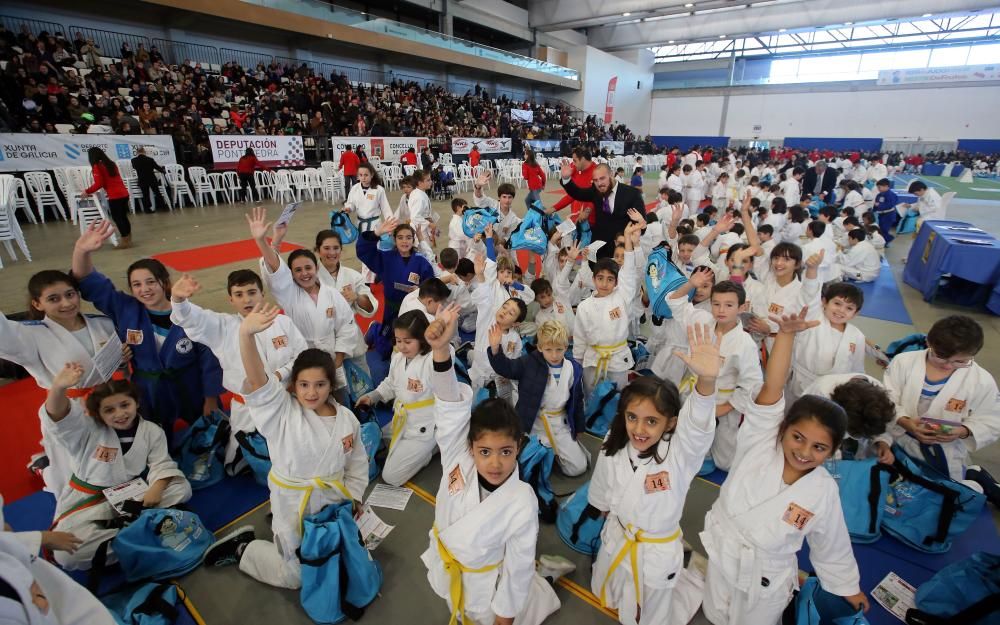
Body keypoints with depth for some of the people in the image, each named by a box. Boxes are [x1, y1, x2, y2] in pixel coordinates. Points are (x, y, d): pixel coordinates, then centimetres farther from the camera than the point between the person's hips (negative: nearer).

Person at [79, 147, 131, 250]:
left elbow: (98, 184, -10)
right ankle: (128, 239, 16)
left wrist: (87, 191, 2)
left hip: (115, 196, -7)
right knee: (123, 216, 13)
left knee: (117, 218, -1)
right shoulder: (111, 163, 17)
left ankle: (125, 241, 0)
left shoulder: (97, 166, -5)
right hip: (124, 193, 8)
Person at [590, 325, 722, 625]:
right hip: (616, 539, 4)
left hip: (658, 552, -4)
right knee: (609, 597, 30)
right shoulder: (613, 448, -17)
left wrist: (707, 380, -71)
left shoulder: (680, 452, -29)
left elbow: (698, 424, -53)